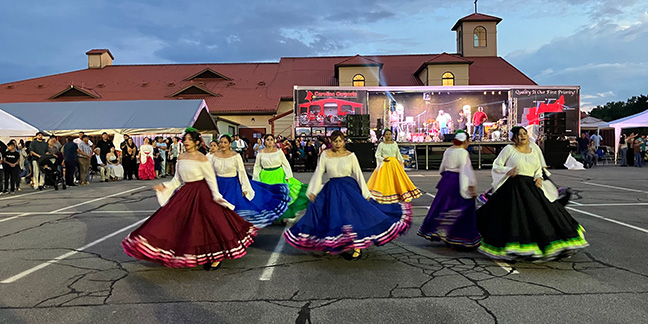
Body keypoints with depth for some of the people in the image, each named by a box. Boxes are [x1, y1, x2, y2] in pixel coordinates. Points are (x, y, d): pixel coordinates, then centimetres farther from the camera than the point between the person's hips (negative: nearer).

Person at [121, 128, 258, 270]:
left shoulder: (201, 158, -13)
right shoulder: (181, 157, 5)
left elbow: (211, 179, -10)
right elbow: (178, 179, 13)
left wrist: (216, 195, -18)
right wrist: (166, 186, 1)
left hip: (201, 193, -6)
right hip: (185, 192, 7)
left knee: (204, 224, -4)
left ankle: (216, 257, 9)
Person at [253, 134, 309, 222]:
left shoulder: (279, 151, 0)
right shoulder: (260, 153, 1)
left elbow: (286, 164, 3)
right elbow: (257, 167, 9)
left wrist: (288, 176, -6)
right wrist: (255, 180, 4)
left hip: (279, 176, 0)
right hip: (266, 178, 0)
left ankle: (282, 216, 16)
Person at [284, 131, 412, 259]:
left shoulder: (350, 155, 1)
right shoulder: (325, 154, 2)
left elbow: (358, 175, 2)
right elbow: (318, 173, 1)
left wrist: (366, 193, -3)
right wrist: (313, 192, -5)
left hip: (349, 188, -1)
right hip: (332, 189, 1)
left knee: (353, 215, -13)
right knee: (334, 217, 0)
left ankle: (356, 246, -3)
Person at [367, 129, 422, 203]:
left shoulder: (395, 143, 10)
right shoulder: (381, 145, -2)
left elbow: (398, 154, 17)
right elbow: (377, 155, -4)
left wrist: (402, 161, 9)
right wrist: (383, 159, -22)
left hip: (395, 163, 4)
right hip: (385, 164, -4)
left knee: (398, 179, 4)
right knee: (385, 180, -7)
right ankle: (383, 198, -1)